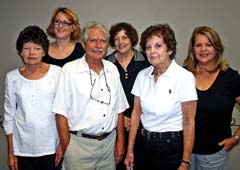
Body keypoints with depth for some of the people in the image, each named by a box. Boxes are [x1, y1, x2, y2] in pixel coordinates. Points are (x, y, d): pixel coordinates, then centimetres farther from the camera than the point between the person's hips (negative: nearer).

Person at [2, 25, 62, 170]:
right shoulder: (12, 77, 0)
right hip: (22, 149, 2)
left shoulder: (57, 73, -6)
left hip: (50, 147, -1)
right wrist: (10, 153, 4)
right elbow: (9, 115, 4)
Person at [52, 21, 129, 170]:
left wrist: (120, 141, 7)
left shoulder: (112, 69, 5)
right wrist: (66, 149, -11)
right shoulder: (70, 70, -9)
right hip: (80, 143, -4)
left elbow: (119, 109, 9)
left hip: (109, 142, 4)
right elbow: (61, 113, -10)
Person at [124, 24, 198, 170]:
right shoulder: (142, 76, -1)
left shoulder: (185, 77, -15)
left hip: (172, 146, -4)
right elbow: (136, 113, 4)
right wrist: (130, 150, 4)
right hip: (144, 143, 4)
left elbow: (189, 123, -13)